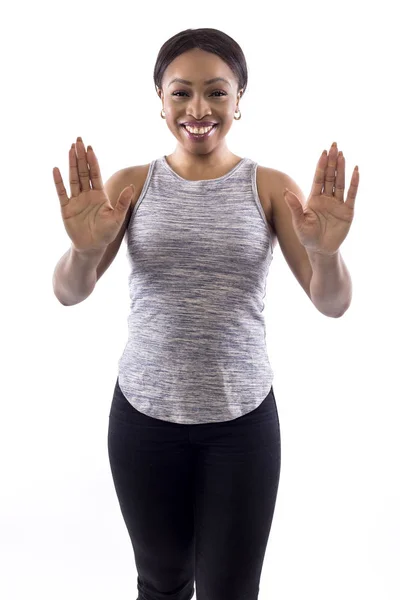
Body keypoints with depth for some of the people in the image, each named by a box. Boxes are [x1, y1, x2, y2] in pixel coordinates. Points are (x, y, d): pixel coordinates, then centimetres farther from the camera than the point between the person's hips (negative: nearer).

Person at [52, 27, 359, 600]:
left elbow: (333, 303, -9)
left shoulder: (271, 186, -3)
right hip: (144, 415, 1)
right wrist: (84, 248, -31)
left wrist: (326, 251, -30)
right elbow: (69, 293, -9)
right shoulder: (130, 184, -1)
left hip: (242, 422, -1)